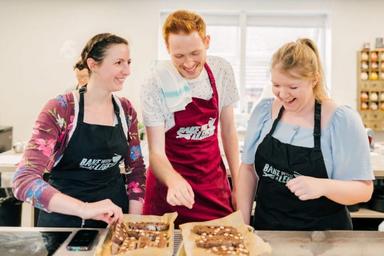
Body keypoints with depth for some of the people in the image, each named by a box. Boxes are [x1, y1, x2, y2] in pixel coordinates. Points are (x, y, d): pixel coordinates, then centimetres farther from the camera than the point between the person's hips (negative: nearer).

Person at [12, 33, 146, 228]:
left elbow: (136, 170, 5)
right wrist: (84, 208, -36)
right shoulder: (59, 110, -16)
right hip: (64, 220, -3)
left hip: (115, 217, 4)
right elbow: (24, 180, -24)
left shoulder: (126, 110, -2)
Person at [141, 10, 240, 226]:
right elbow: (156, 153, -17)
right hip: (171, 184, -3)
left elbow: (228, 130, 2)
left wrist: (237, 183, 0)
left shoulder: (222, 70, -6)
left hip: (214, 181, 3)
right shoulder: (156, 86, -18)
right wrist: (174, 180, -38)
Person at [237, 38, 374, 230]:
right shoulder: (263, 111, -4)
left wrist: (322, 186, -32)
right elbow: (248, 168, 3)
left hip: (323, 236, -3)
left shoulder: (343, 120, -15)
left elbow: (364, 190, -14)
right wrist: (243, 223, -2)